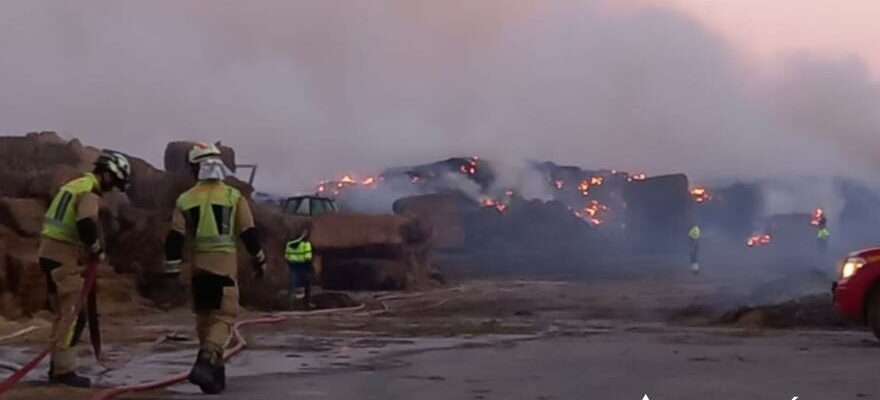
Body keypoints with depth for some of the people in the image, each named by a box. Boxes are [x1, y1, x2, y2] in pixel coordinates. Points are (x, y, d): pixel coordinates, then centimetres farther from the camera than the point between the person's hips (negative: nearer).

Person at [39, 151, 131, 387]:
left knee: (62, 313, 16)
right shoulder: (90, 192, -12)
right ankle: (64, 370, -6)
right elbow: (86, 224, -26)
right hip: (63, 256, -10)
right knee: (73, 315, -7)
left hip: (49, 252, 10)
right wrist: (97, 249, -10)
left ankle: (58, 366, 21)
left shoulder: (75, 186, 19)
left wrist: (88, 250, 16)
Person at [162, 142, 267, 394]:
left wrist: (172, 269, 4)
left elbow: (175, 239, -1)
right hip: (225, 263, -3)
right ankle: (206, 362, -25)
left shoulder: (185, 199, 3)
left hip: (199, 265, 3)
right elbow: (249, 233, -1)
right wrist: (259, 260, 9)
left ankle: (214, 371, 22)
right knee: (224, 316, -2)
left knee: (204, 317, 15)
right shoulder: (234, 196, -1)